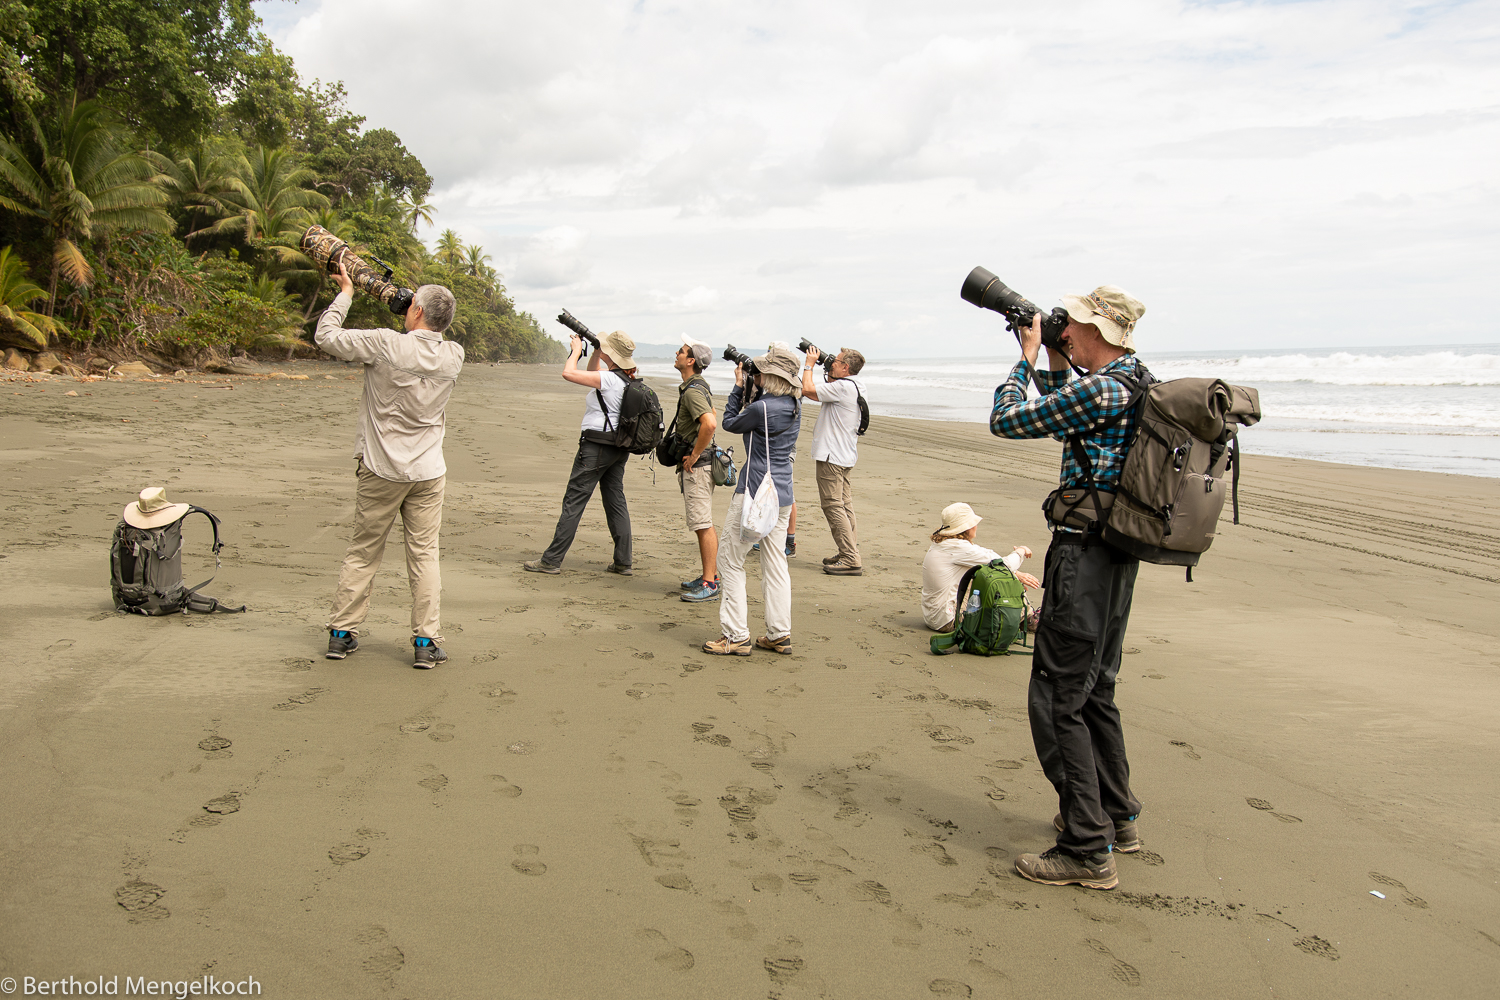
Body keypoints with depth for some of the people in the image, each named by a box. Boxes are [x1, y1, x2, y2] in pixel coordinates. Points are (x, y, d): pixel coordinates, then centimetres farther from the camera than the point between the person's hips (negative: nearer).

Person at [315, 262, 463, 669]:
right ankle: (426, 642, 7)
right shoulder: (453, 357, -3)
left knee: (362, 552, 11)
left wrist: (345, 292, 7)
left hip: (381, 469, -2)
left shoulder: (386, 344, -16)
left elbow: (326, 336, -6)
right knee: (424, 554, 7)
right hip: (428, 471, 2)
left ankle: (341, 633, 20)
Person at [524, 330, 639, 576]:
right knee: (616, 502, 11)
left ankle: (552, 560, 0)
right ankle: (623, 562, 12)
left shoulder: (609, 379, -18)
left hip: (596, 446, -9)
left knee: (573, 502, -4)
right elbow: (592, 374, 27)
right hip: (619, 449, 9)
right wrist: (595, 351, 15)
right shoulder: (626, 380, 10)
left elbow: (569, 373, -19)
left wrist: (576, 349, -4)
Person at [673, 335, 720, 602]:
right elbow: (710, 419, 27)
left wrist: (694, 455, -23)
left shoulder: (692, 391, -18)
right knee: (702, 524, 16)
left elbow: (710, 424, -34)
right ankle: (710, 575, 24)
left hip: (697, 465, -11)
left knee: (703, 524, -8)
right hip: (696, 466, 11)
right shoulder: (699, 386, 15)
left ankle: (709, 585, -5)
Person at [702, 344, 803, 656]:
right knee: (775, 563, 12)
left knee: (730, 560, 2)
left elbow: (730, 423, -2)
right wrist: (748, 389, 9)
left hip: (755, 493, -8)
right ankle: (779, 635, 16)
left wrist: (739, 386, 6)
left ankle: (735, 636, 4)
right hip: (782, 495, 8)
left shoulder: (762, 408, -20)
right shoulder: (794, 406, 5)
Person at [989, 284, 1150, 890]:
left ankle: (1089, 851, 1)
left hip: (1084, 555, -10)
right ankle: (1116, 818, 34)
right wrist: (1054, 365, 14)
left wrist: (1029, 357, -1)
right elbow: (1066, 421, 25)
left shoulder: (1099, 390, -20)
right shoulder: (1136, 383, 11)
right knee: (1094, 689, 21)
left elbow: (1005, 421, -14)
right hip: (1116, 551, 10)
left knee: (1056, 699, -4)